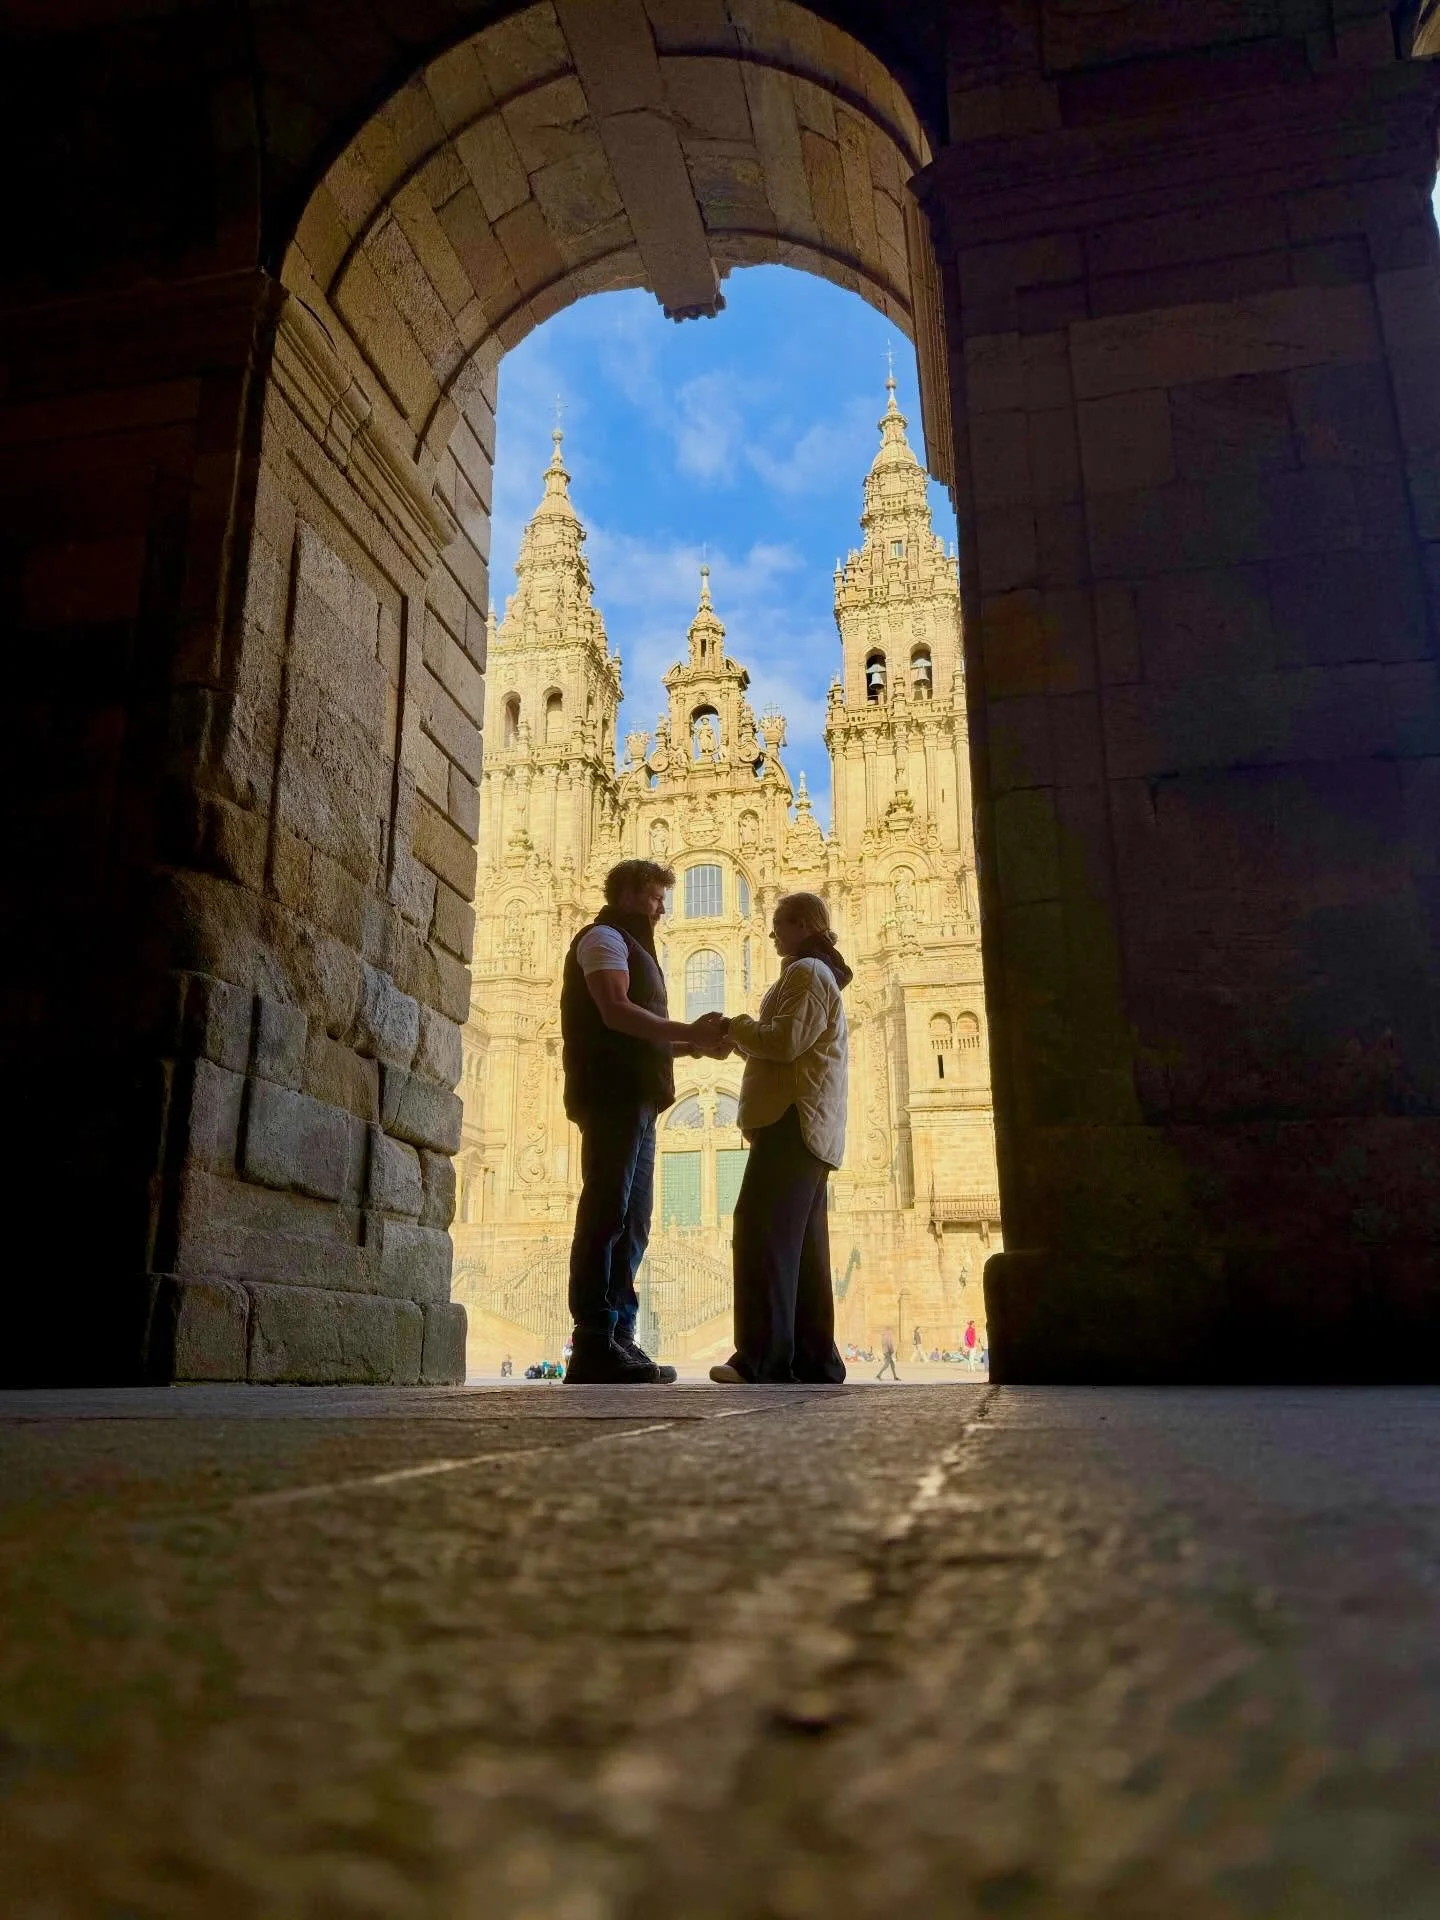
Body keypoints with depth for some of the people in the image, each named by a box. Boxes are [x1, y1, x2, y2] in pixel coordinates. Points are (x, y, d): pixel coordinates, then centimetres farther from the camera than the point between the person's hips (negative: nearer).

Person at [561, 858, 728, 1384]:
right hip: (612, 1096, -10)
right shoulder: (604, 937, 1)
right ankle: (594, 1346, -15)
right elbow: (616, 1011, -15)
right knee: (607, 1216, -14)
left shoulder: (629, 947, 31)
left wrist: (692, 1044, 12)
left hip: (633, 1101, 10)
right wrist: (690, 1032, -14)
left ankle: (616, 1340, 7)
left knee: (631, 1224, 6)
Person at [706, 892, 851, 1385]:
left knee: (761, 1235, -16)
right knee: (803, 1245, 8)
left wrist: (740, 1027, -4)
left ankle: (763, 1357, -21)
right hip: (809, 1128, 11)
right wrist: (741, 1039, 14)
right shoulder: (820, 975, 27)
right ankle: (814, 1359, 8)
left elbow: (786, 1042, -19)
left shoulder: (807, 973, -6)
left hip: (793, 1122, -11)